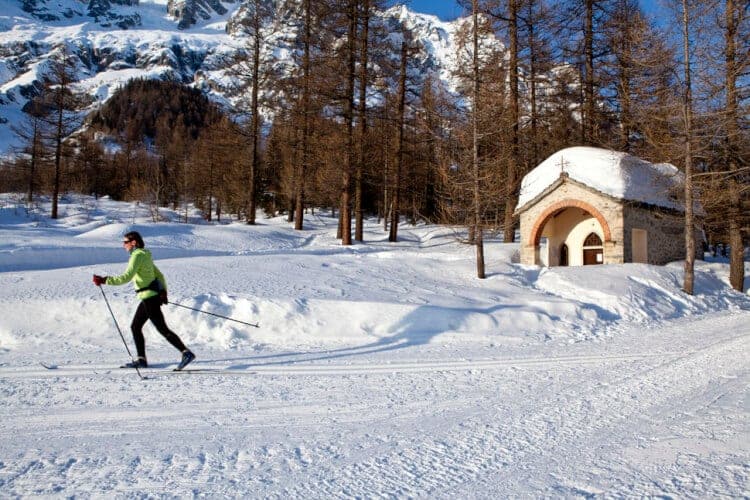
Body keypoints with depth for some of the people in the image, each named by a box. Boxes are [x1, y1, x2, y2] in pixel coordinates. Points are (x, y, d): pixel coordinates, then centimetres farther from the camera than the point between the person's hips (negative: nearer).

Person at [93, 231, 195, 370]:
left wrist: (105, 280, -21)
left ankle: (186, 353, -9)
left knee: (162, 329, -8)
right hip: (150, 297, 10)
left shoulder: (137, 256, -14)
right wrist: (163, 291, 15)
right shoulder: (144, 255, 15)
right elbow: (159, 275, 19)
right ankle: (141, 359, 17)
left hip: (149, 297, -10)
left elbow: (126, 277, -24)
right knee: (135, 327, 14)